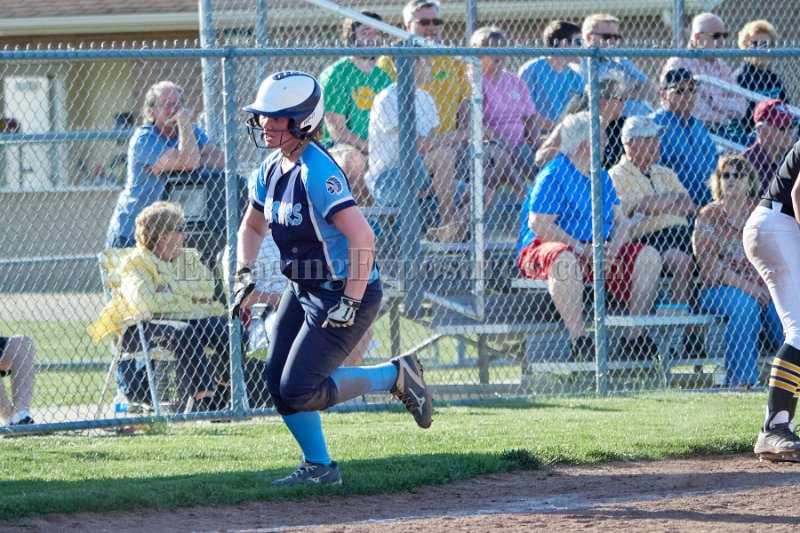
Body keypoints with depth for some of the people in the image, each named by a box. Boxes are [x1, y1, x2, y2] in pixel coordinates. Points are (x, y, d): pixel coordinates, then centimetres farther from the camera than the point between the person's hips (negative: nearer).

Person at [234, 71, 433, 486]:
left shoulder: (316, 172, -25)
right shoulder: (273, 169, 4)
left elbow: (362, 237, -31)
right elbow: (252, 226, 22)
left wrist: (350, 303, -28)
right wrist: (244, 275, 6)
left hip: (344, 295, -9)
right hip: (303, 291, 9)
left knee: (299, 391, -11)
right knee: (278, 384, 5)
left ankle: (395, 375, 5)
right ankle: (319, 467, 20)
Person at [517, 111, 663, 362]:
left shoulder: (601, 177, 18)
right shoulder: (552, 176, -9)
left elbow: (620, 221, 14)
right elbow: (538, 224, -19)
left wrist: (613, 249, -10)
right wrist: (581, 249, -22)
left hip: (598, 251, 7)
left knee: (648, 256, -10)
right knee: (564, 260, -43)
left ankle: (635, 335, -14)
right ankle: (579, 339, -39)